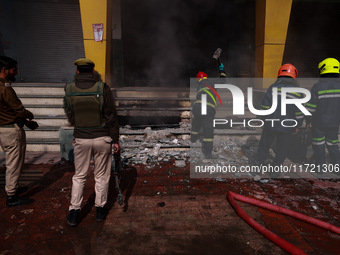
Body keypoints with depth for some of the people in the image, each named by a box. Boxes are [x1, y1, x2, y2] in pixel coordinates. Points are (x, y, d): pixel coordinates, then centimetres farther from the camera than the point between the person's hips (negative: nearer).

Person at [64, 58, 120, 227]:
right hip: (102, 138, -1)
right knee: (101, 176, 13)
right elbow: (111, 116, -9)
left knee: (79, 176, 16)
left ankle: (74, 213, 21)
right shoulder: (103, 88, -11)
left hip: (81, 139, 2)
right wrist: (115, 140, -2)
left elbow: (69, 116, 7)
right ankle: (100, 210, 25)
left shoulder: (69, 90, -3)